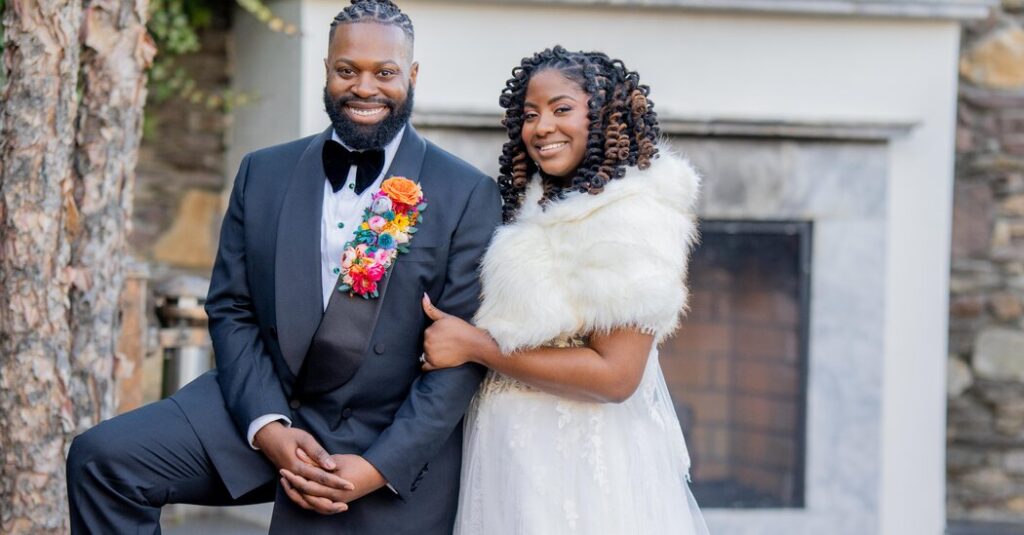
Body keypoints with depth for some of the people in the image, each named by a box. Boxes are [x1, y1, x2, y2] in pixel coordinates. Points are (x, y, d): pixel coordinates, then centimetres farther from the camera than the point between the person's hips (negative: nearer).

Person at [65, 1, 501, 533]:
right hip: (264, 406, 3)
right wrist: (267, 428, -12)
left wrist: (380, 467, -16)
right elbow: (231, 310, 4)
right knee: (102, 457, -14)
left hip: (393, 444, -3)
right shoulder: (263, 172, 5)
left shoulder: (468, 195, -6)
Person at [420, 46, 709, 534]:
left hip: (579, 464, -8)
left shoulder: (630, 218, -15)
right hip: (519, 456, 8)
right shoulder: (540, 211, 12)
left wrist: (476, 345, -18)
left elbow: (616, 374, -20)